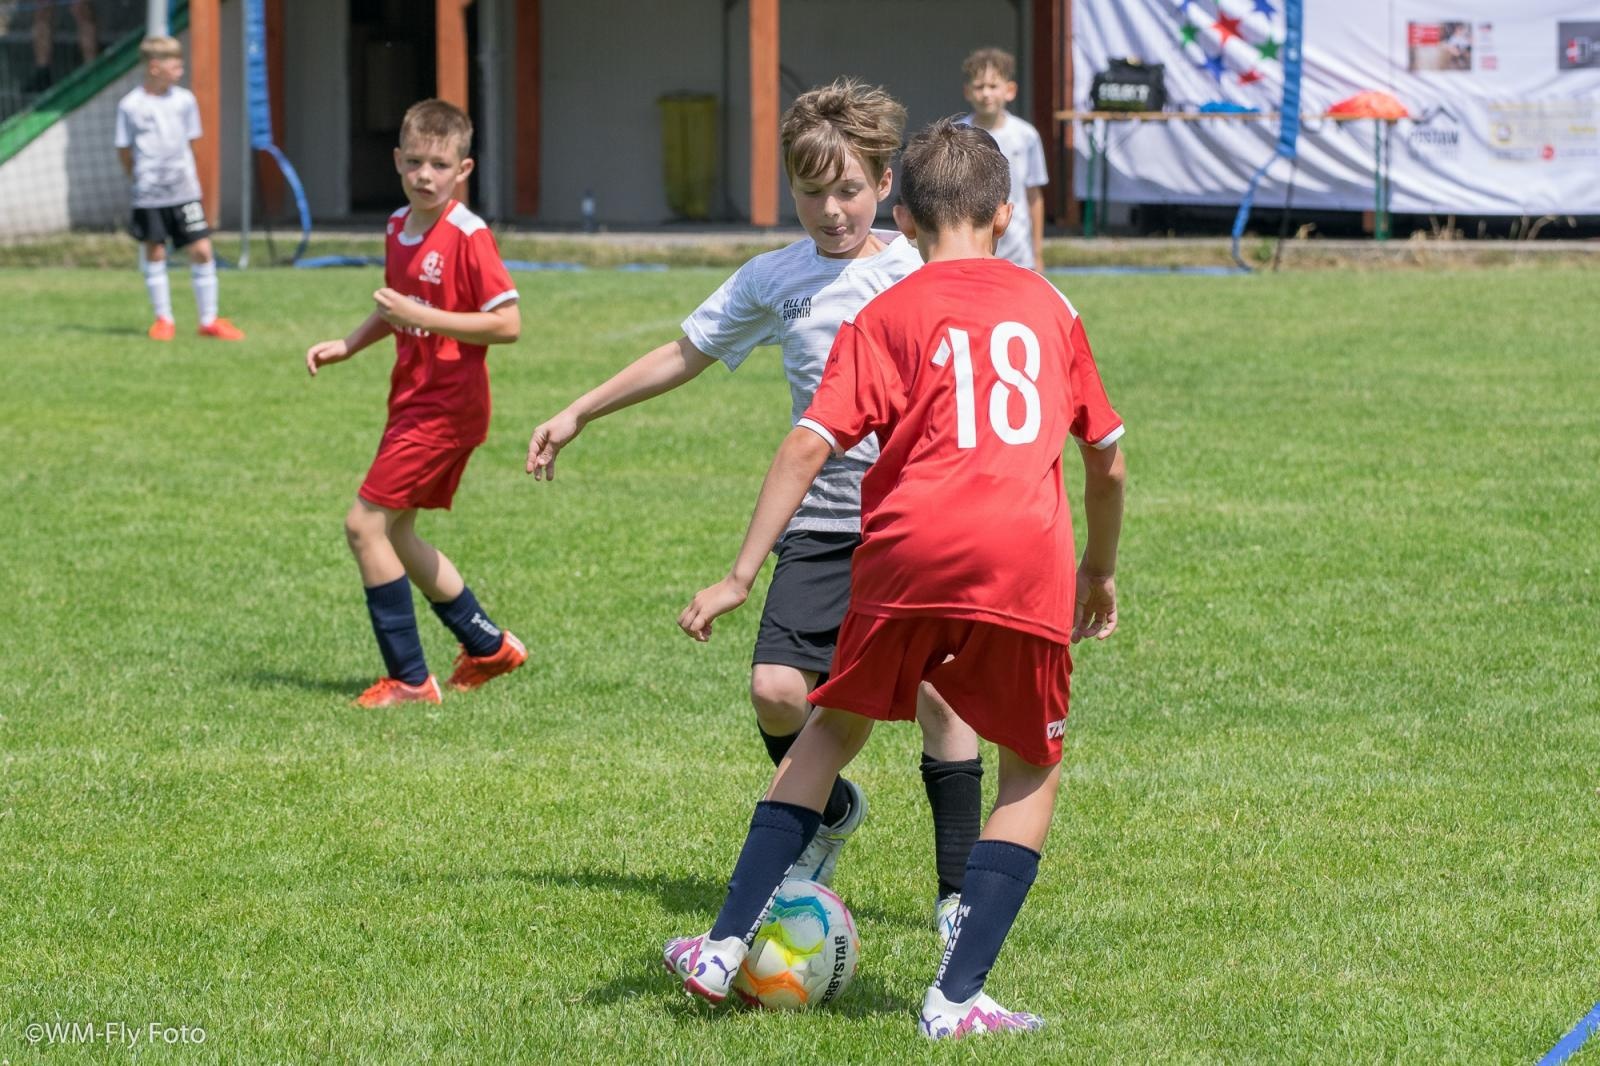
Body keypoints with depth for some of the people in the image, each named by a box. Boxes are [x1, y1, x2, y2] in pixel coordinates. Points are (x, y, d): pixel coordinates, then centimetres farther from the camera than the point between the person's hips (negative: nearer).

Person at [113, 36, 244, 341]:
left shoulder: (184, 101, 3)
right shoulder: (130, 106, -6)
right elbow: (124, 151, 3)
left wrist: (185, 172, 6)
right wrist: (142, 178, 2)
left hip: (184, 192, 2)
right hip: (148, 196, -2)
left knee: (201, 250, -2)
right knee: (154, 253, 4)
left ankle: (209, 320, 6)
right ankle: (163, 319, 16)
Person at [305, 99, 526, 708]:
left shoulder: (469, 237, -17)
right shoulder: (399, 228, 10)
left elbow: (507, 324, -20)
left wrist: (421, 316, -24)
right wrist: (347, 346, 11)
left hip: (445, 407, -9)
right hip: (413, 401, 9)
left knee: (365, 525, -11)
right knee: (393, 534, 16)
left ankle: (409, 679, -5)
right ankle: (488, 646, 29)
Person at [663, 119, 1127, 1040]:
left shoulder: (889, 315, 12)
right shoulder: (1049, 307, 20)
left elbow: (810, 445, 1)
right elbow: (1108, 459, 25)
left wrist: (740, 576, 0)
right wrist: (1101, 568, 40)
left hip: (913, 550, 0)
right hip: (1027, 563, 0)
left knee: (835, 730, 21)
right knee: (1035, 771, 17)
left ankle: (725, 947, 16)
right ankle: (958, 996, 5)